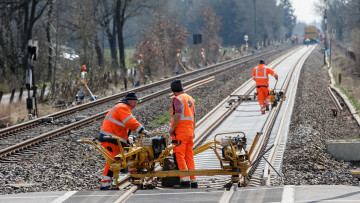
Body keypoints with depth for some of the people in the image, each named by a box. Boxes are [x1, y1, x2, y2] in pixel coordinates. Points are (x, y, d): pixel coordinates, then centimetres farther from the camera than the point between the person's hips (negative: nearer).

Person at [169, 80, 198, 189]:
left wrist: (172, 128, -13)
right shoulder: (190, 98, 15)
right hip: (189, 131, 8)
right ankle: (193, 181, 10)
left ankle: (185, 180, -17)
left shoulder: (178, 99, -11)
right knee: (189, 156, 10)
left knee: (179, 155, -9)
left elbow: (178, 115, -22)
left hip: (180, 131, -8)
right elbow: (193, 116, 18)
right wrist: (193, 131, 23)